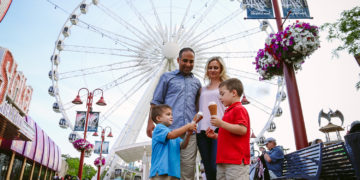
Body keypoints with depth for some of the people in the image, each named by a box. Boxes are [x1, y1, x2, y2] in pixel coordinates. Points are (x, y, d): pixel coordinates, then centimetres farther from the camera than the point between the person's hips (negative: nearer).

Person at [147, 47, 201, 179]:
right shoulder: (167, 77, 12)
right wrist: (150, 122, -2)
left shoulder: (196, 82, 20)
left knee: (188, 167, 0)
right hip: (170, 129, -2)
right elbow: (156, 102, 8)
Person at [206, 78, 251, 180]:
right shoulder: (228, 112, 21)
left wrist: (221, 124, -20)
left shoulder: (239, 109, -7)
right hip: (223, 160, 10)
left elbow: (242, 130, -21)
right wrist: (215, 136, 17)